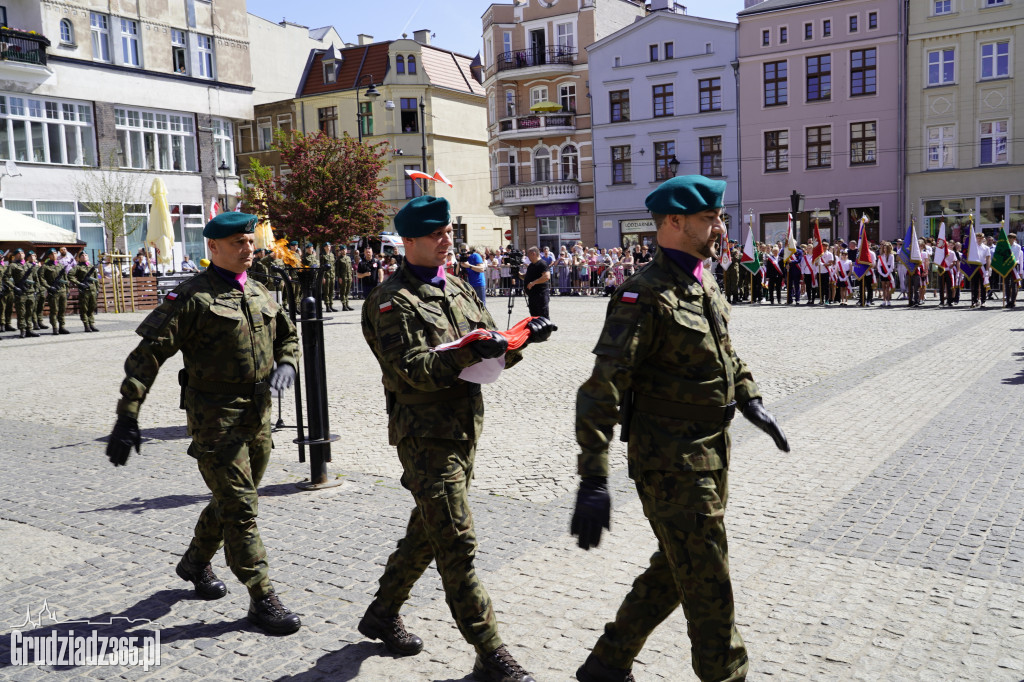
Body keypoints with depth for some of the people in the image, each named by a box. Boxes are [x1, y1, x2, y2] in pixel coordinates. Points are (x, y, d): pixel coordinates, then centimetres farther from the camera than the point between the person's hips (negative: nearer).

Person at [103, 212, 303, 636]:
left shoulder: (259, 294, 10)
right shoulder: (192, 298, -11)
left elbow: (288, 336, 24)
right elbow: (147, 355, -15)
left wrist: (286, 365, 0)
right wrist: (127, 418, -21)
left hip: (259, 419, 7)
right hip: (215, 421, -7)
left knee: (230, 502, 20)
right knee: (240, 509, -3)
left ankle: (195, 562, 44)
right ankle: (262, 600, 7)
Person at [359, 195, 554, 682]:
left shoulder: (458, 289, 14)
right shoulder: (393, 301, -10)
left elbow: (491, 354, 13)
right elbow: (413, 371, -20)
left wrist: (522, 337, -6)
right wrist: (468, 352, -32)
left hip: (463, 431, 8)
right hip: (425, 435, -8)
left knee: (426, 533, 19)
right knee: (457, 545, -5)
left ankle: (382, 615, 38)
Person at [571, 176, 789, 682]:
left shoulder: (705, 284, 10)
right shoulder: (645, 295, -20)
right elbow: (603, 387, -25)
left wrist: (749, 401, 19)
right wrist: (594, 478, -30)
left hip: (710, 455, 10)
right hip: (672, 464, -10)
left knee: (674, 572, 20)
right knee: (708, 586, 3)